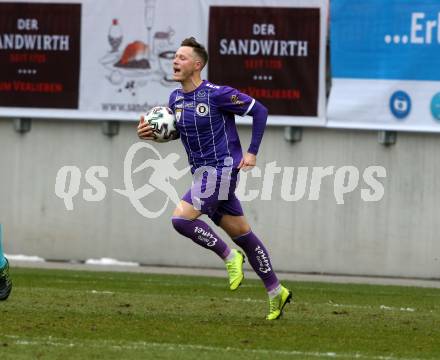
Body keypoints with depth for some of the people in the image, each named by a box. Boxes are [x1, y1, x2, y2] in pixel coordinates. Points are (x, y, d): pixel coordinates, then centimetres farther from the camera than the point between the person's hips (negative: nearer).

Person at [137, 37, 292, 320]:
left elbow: (259, 111, -9)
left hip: (222, 170, -8)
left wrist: (252, 153, -11)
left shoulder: (217, 95, -15)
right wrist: (152, 133, 2)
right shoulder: (176, 98, 7)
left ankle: (229, 257, -1)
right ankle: (276, 292, 19)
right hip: (203, 173, 8)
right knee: (242, 234, 12)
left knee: (181, 218, -19)